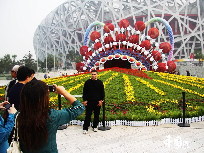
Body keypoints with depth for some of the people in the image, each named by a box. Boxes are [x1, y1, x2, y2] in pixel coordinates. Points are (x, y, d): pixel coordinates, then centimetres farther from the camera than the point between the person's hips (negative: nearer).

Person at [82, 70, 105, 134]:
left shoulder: (100, 82, 2)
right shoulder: (87, 82, 0)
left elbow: (102, 92, 5)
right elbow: (84, 92, 3)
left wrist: (101, 100, -2)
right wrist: (85, 100, -4)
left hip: (97, 102, 2)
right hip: (89, 102, -1)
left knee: (96, 115, 10)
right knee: (88, 115, -2)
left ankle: (95, 126, 24)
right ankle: (85, 128, 2)